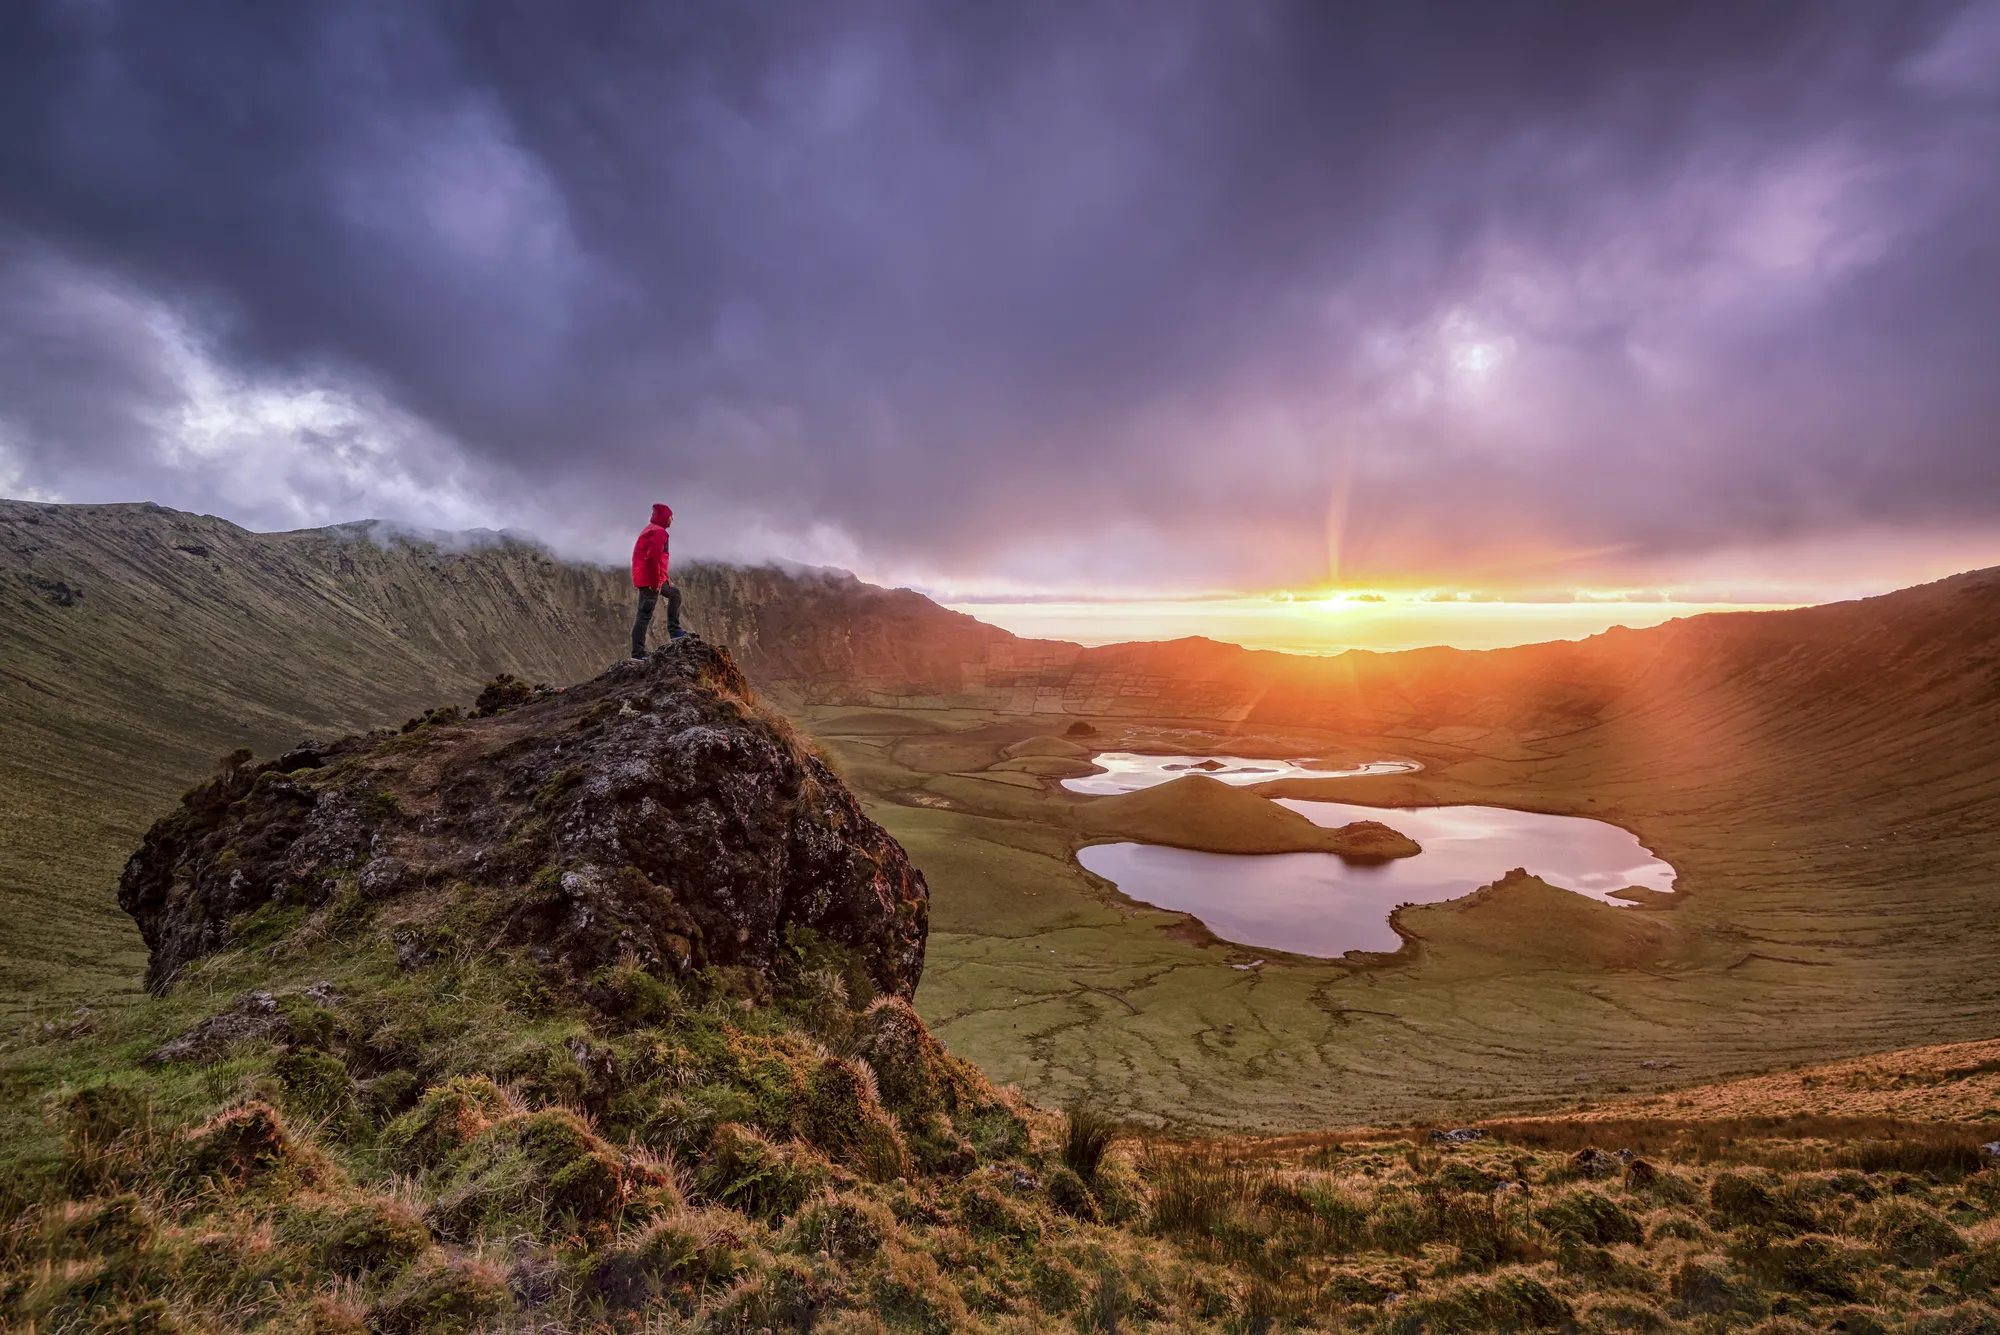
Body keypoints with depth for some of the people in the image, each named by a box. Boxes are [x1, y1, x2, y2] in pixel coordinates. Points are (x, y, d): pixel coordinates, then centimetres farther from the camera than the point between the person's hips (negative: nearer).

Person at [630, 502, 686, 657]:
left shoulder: (652, 530, 20)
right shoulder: (658, 532, -13)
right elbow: (653, 559, -24)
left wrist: (665, 578, 21)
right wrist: (655, 583, -21)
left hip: (653, 578, 11)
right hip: (650, 580, -11)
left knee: (675, 594, 26)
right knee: (645, 615, -8)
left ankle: (674, 631, 25)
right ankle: (638, 653, -6)